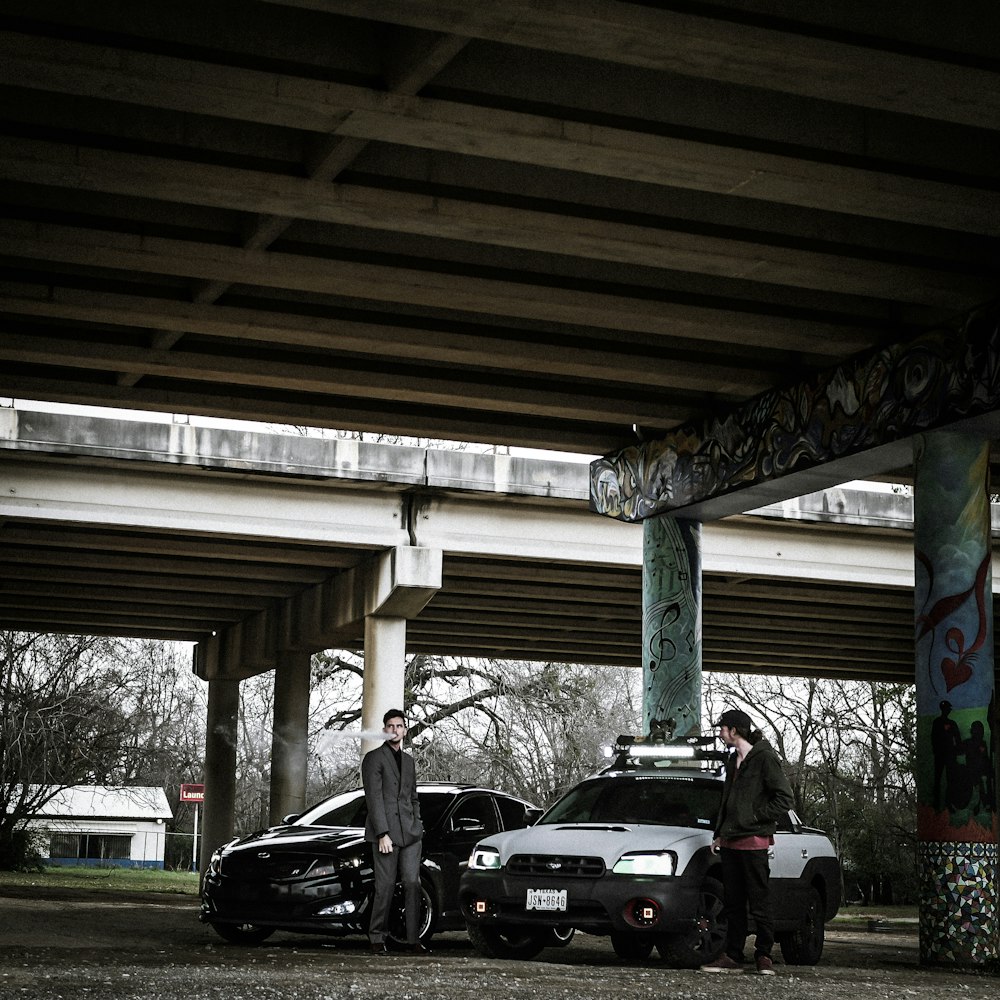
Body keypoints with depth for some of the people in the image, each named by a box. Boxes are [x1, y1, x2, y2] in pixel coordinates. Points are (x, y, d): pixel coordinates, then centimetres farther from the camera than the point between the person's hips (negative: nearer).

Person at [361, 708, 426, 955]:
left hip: (410, 833, 6)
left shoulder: (408, 760, 21)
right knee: (385, 886, -6)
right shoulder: (374, 758, 0)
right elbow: (374, 798, -7)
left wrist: (417, 827, 12)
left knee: (413, 884, -1)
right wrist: (382, 833, -14)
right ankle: (377, 939, 3)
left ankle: (413, 938, 1)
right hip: (385, 832, -6)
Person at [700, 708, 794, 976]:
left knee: (760, 904, -3)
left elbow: (785, 798, -12)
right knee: (733, 904, 8)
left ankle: (764, 956, 4)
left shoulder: (764, 758, -8)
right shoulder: (733, 760, 19)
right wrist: (719, 834, 20)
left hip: (754, 841, -8)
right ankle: (733, 957, 11)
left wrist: (757, 817, -10)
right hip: (730, 841, 8)